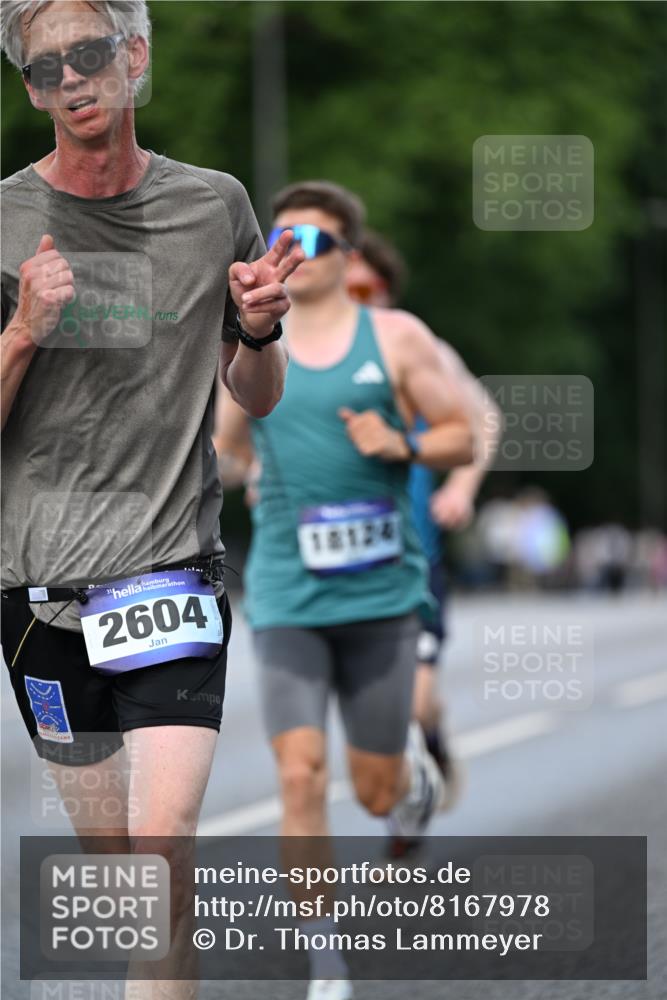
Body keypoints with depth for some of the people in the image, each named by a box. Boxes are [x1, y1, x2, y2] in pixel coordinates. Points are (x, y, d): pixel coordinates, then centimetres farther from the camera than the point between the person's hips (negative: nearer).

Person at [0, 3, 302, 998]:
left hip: (172, 560, -1)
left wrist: (259, 330, -7)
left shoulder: (215, 206, 3)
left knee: (164, 846, -16)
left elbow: (257, 398, 15)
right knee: (105, 840, 11)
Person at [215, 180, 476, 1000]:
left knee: (376, 794, 7)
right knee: (300, 776, -12)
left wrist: (402, 446, -12)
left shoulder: (396, 338, 3)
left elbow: (463, 438, 4)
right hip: (286, 597, 1)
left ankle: (411, 761, 47)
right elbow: (222, 453, 22)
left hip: (380, 592, -1)